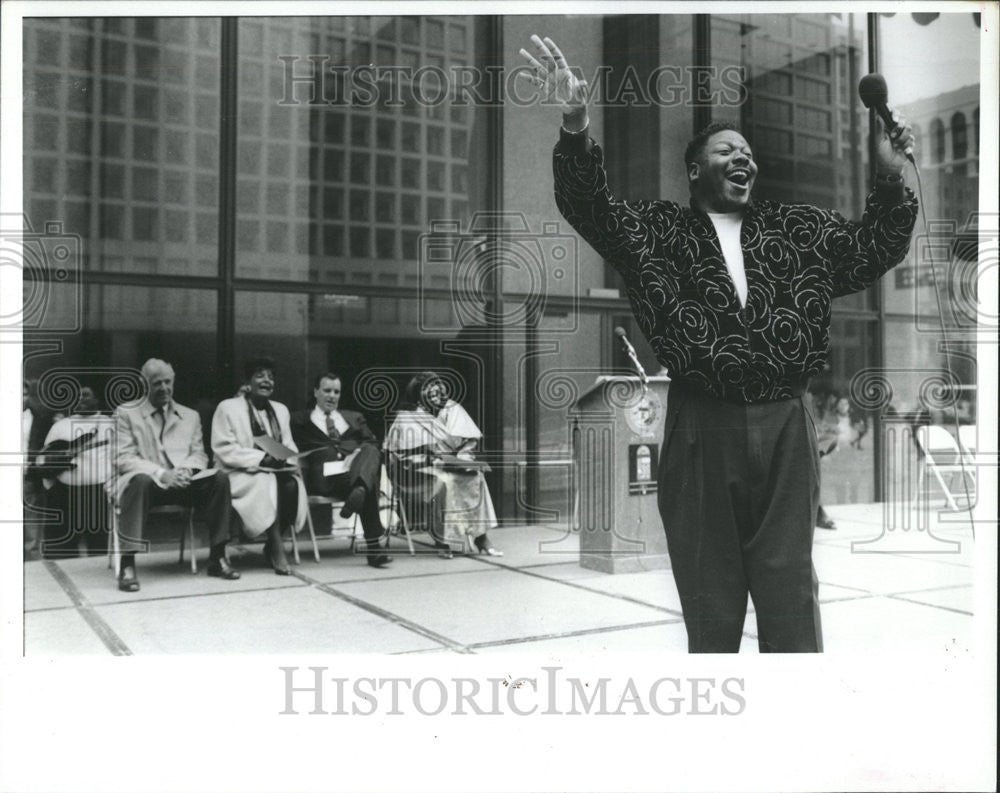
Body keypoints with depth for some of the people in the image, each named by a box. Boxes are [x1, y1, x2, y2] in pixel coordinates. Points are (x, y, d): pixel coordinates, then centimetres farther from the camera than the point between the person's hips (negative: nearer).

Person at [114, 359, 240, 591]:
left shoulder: (191, 416, 21)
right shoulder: (126, 414, 8)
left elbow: (199, 454, 14)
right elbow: (123, 458, -3)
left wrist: (186, 469, -11)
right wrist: (161, 473, -19)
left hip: (183, 482, 4)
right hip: (147, 480, -3)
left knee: (219, 479, -24)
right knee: (141, 481, -39)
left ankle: (217, 558, -17)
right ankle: (127, 565, -37)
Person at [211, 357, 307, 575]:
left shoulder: (280, 409, 20)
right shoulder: (227, 408, 1)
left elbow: (289, 444, 17)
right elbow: (224, 450, -9)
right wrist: (261, 458, -20)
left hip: (277, 470, 5)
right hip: (241, 475, -5)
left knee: (292, 484, -29)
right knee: (269, 483, -36)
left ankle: (272, 545, -16)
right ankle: (277, 547, -28)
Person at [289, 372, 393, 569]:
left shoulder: (354, 418, 33)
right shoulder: (300, 419, 25)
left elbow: (373, 443, 18)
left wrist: (359, 453, -8)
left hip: (354, 469, 2)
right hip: (324, 477, -2)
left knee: (370, 451, -37)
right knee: (368, 488, -38)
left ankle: (359, 490, -67)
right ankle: (373, 546, -48)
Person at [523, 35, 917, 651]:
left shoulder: (798, 228, 17)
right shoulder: (659, 230, 9)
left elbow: (874, 252, 18)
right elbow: (591, 209, -4)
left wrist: (891, 181, 0)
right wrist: (577, 129, -22)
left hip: (785, 425, 2)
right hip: (701, 429, -2)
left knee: (791, 587, 7)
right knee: (709, 593, 8)